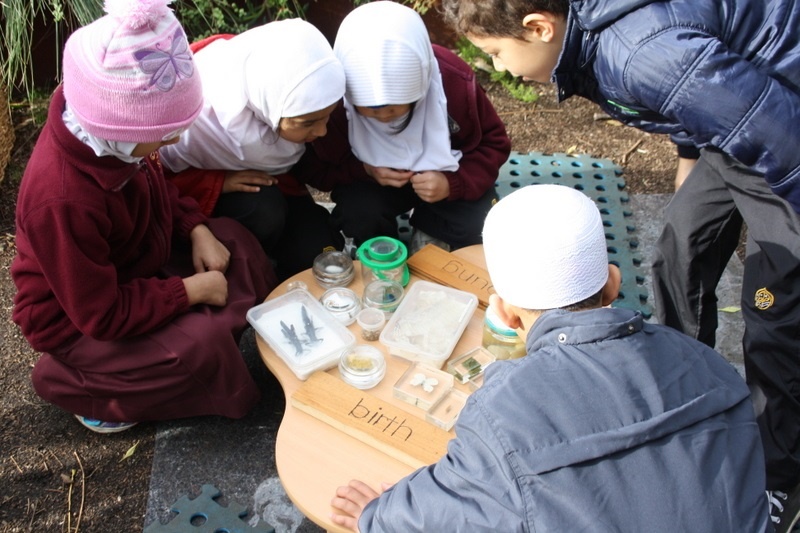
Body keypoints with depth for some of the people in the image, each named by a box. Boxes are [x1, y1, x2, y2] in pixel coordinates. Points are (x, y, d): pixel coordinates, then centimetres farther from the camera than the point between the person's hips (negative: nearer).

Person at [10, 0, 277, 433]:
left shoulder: (104, 134, -17)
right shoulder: (62, 201, -40)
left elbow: (155, 188, 6)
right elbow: (103, 314, -31)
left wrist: (198, 230, -9)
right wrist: (191, 291, -23)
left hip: (134, 266, 8)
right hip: (80, 321, -8)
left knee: (234, 240, -1)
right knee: (201, 344, -24)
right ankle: (72, 386, -1)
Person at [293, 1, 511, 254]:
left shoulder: (455, 81, -27)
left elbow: (494, 144, -13)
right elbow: (310, 165, -13)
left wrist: (454, 182, -32)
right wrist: (363, 169, -31)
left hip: (438, 176, 1)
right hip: (372, 180, 0)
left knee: (476, 223, -25)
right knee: (357, 214, -31)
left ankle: (431, 234, 9)